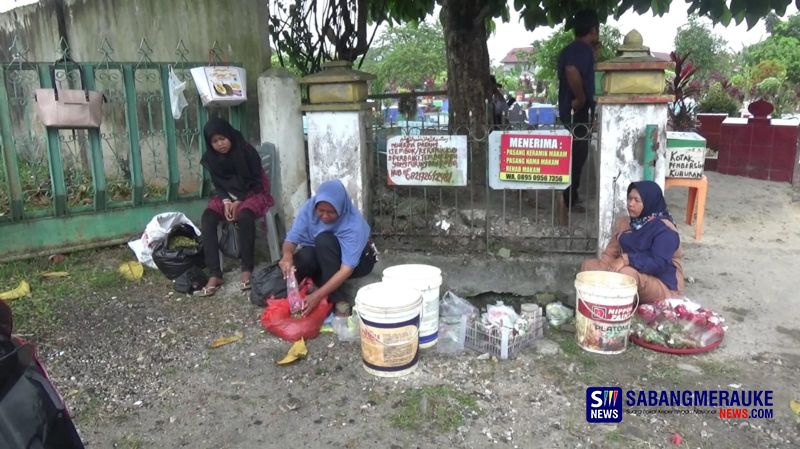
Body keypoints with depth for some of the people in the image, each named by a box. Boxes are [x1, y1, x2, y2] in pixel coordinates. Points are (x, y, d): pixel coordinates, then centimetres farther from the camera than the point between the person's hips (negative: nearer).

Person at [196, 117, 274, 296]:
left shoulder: (247, 151, -13)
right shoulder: (211, 157, 1)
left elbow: (256, 182, -10)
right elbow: (218, 184, 6)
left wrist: (239, 202, -18)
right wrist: (226, 201, -14)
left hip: (252, 194, -4)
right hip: (227, 196, 5)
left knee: (244, 216, -38)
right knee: (207, 217, -25)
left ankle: (247, 269, -25)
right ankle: (214, 275, -28)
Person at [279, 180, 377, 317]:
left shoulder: (353, 225, -34)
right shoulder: (309, 207, -21)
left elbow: (347, 269, -36)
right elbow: (292, 239, -21)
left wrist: (317, 295, -44)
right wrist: (287, 254, -46)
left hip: (358, 260, -4)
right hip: (323, 258, 4)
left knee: (324, 240, -35)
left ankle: (339, 300, -27)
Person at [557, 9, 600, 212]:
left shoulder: (570, 49, 14)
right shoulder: (584, 49, -17)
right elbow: (572, 71, -36)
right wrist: (581, 98, -25)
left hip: (567, 111, 10)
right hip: (577, 113, -10)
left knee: (574, 157, 17)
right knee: (577, 157, -3)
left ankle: (570, 197, 25)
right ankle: (570, 201, 4)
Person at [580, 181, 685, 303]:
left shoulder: (665, 230, -16)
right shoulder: (626, 223, 6)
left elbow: (659, 264, -27)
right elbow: (611, 253, 4)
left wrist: (627, 259, -34)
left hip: (662, 286, -8)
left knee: (626, 273, -38)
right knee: (589, 265, -3)